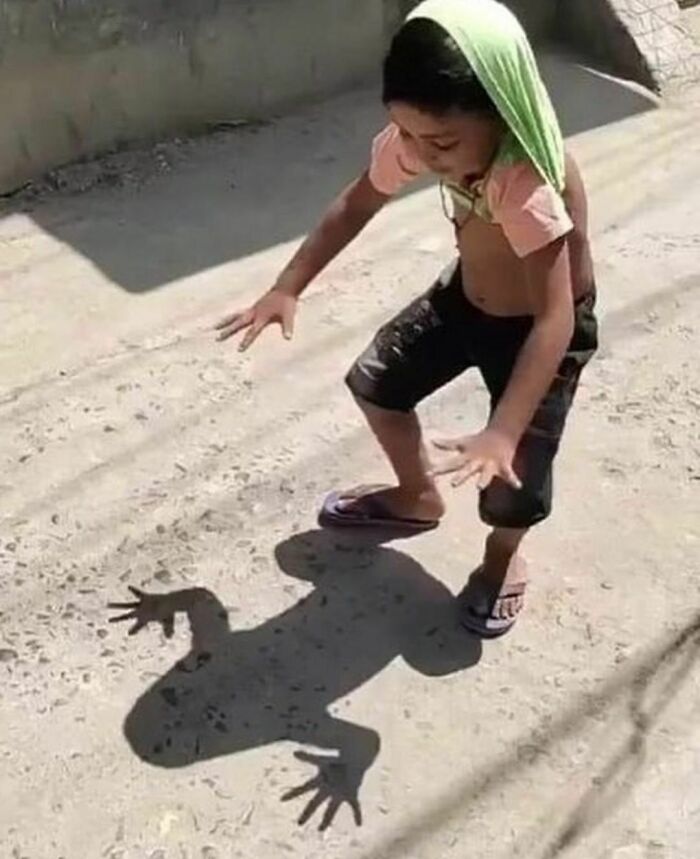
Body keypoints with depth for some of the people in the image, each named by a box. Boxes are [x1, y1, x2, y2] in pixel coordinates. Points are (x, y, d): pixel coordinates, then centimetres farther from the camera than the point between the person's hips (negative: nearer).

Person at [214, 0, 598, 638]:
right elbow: (357, 206, -4)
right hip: (463, 296, 7)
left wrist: (502, 434, -52)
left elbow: (556, 318, -44)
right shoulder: (420, 138, -21)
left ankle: (504, 555, 25)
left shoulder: (530, 183, -41)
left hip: (541, 326, -6)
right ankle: (417, 498, 39)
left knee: (512, 480, -12)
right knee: (375, 383, 14)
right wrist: (288, 289, -8)